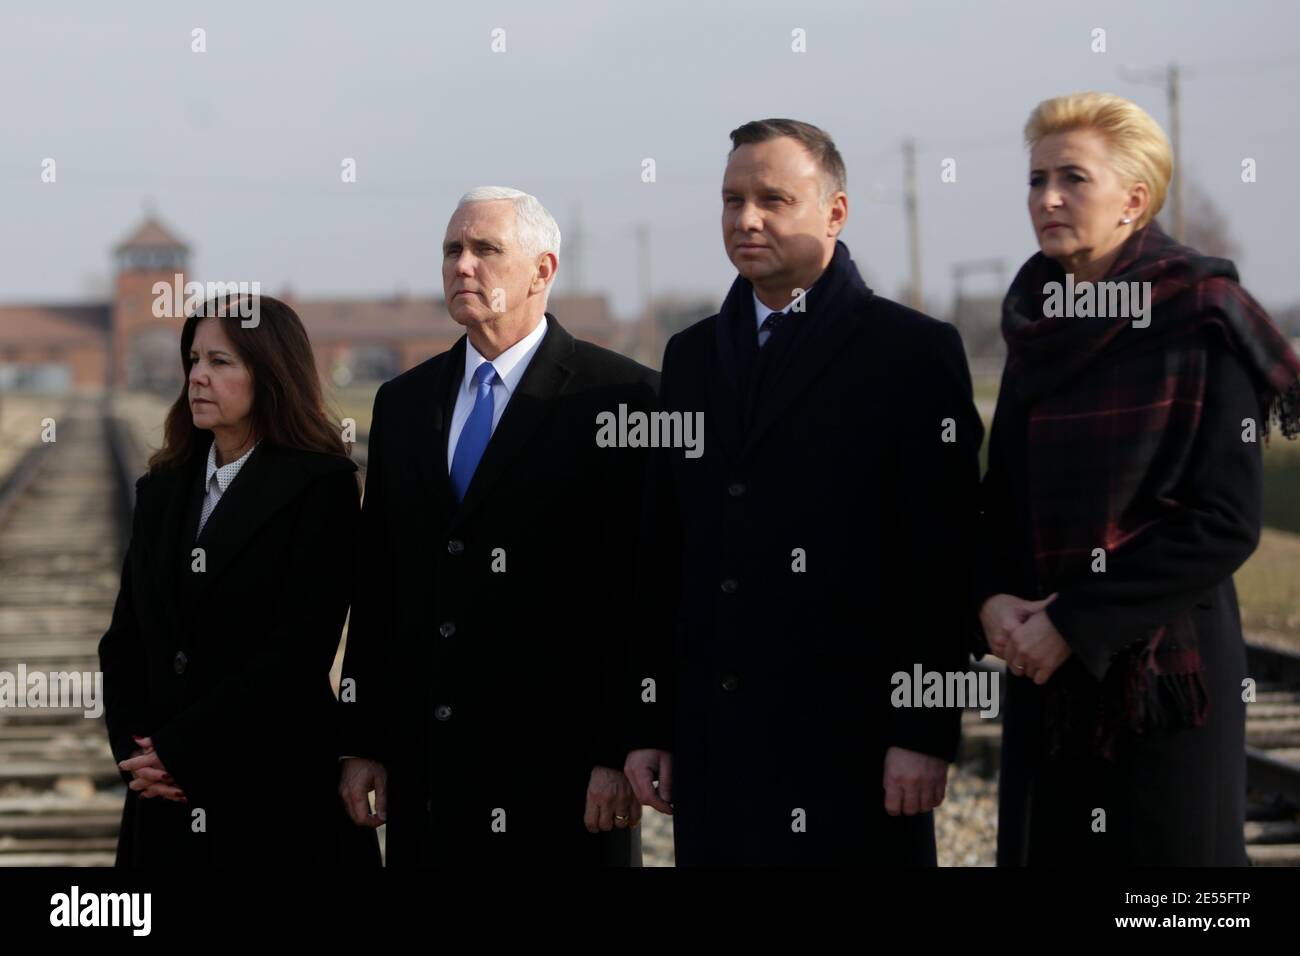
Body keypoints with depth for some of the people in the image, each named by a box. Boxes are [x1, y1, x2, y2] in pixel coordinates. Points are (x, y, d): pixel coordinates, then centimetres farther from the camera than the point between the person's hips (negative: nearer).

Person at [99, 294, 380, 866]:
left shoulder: (321, 486, -8)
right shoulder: (161, 490, 11)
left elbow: (300, 647, -15)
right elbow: (125, 638, 11)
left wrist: (181, 750, -14)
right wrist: (133, 748, -6)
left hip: (278, 797, -5)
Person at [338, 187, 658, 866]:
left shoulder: (621, 396, -4)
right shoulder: (402, 402, 14)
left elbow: (646, 589, -8)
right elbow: (375, 586, 13)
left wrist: (622, 752, -12)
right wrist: (361, 742, 8)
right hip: (426, 771, 5)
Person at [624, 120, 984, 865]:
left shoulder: (913, 352, -2)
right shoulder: (691, 356, 15)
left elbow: (943, 559, -7)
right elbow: (663, 554, 14)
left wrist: (926, 731, -12)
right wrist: (649, 724, 10)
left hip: (850, 739, -5)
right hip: (715, 740, 5)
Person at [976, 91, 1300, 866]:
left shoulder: (1202, 326, -9)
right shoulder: (1038, 324, 10)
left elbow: (1226, 524, -13)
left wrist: (1075, 623, -14)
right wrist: (994, 599, -4)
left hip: (1164, 668, -6)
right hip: (1047, 674, 6)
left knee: (1163, 846, -1)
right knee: (1047, 844, 8)